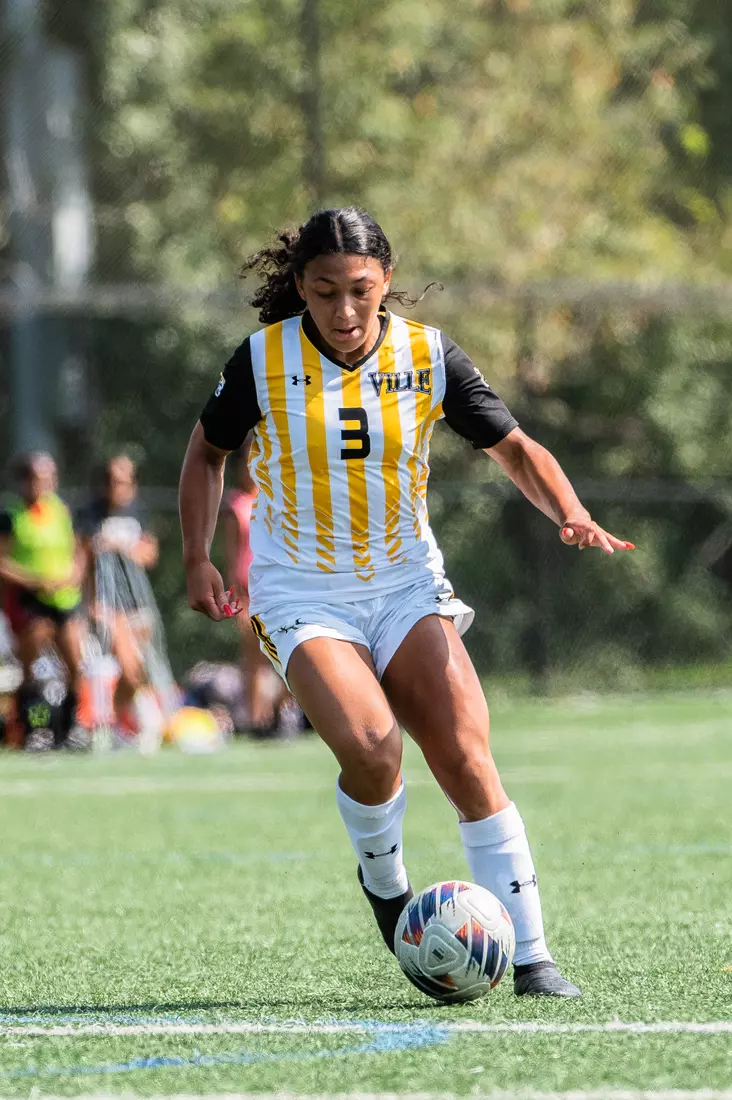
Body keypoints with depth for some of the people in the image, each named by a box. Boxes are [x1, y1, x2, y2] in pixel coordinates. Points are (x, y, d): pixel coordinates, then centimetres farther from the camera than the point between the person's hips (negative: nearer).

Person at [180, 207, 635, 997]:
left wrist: (571, 514, -15)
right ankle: (384, 882, 5)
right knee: (370, 745, -27)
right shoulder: (263, 360, -8)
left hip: (406, 586, 2)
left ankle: (531, 955, -10)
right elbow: (208, 450, 9)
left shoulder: (428, 356, -5)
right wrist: (196, 560, 0)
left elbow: (514, 449, 4)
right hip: (302, 597, -2)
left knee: (466, 759, -15)